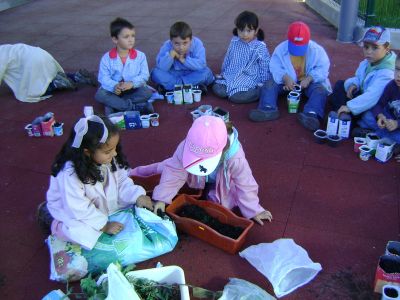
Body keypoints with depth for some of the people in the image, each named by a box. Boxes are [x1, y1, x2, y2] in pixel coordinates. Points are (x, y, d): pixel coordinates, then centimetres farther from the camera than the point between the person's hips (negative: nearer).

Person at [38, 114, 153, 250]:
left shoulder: (110, 160, -17)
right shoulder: (70, 174, -35)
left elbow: (122, 180, -5)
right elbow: (79, 208, -31)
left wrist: (137, 196, -21)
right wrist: (104, 225, -26)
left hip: (101, 205, 6)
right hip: (72, 213, -6)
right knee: (82, 233, -30)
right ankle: (55, 224, 4)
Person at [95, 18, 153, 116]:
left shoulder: (140, 56, -3)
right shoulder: (106, 58, -5)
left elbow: (144, 75, -8)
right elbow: (104, 78, -9)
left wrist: (132, 83, -27)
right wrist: (114, 86, -31)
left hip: (133, 89, 0)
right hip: (114, 90, 0)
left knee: (147, 92, -28)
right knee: (100, 94, -28)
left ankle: (114, 105, -25)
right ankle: (136, 107, -32)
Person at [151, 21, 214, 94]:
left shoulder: (196, 44, -19)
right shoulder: (167, 46, -17)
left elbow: (201, 65, -28)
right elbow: (161, 68, -24)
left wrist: (184, 60, -30)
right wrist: (171, 54, -36)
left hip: (192, 75, -1)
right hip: (173, 75, 1)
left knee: (206, 72, -30)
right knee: (156, 73, -25)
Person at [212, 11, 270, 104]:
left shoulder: (260, 47, -9)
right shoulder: (234, 42, 4)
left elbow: (265, 68, -3)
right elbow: (227, 59, 18)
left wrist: (264, 86, -4)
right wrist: (223, 73, 21)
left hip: (250, 79, -4)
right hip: (231, 76, 4)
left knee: (236, 97, -27)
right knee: (218, 90, -21)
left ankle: (258, 91, -3)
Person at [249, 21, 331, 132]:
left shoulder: (316, 50, -14)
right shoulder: (280, 49, -11)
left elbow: (323, 69, -15)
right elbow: (275, 67, -15)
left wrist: (309, 78, -33)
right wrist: (285, 78, -34)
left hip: (308, 82, -1)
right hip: (287, 81, 1)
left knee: (321, 89, -32)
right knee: (269, 84, -22)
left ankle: (311, 114, -54)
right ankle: (269, 109, -43)